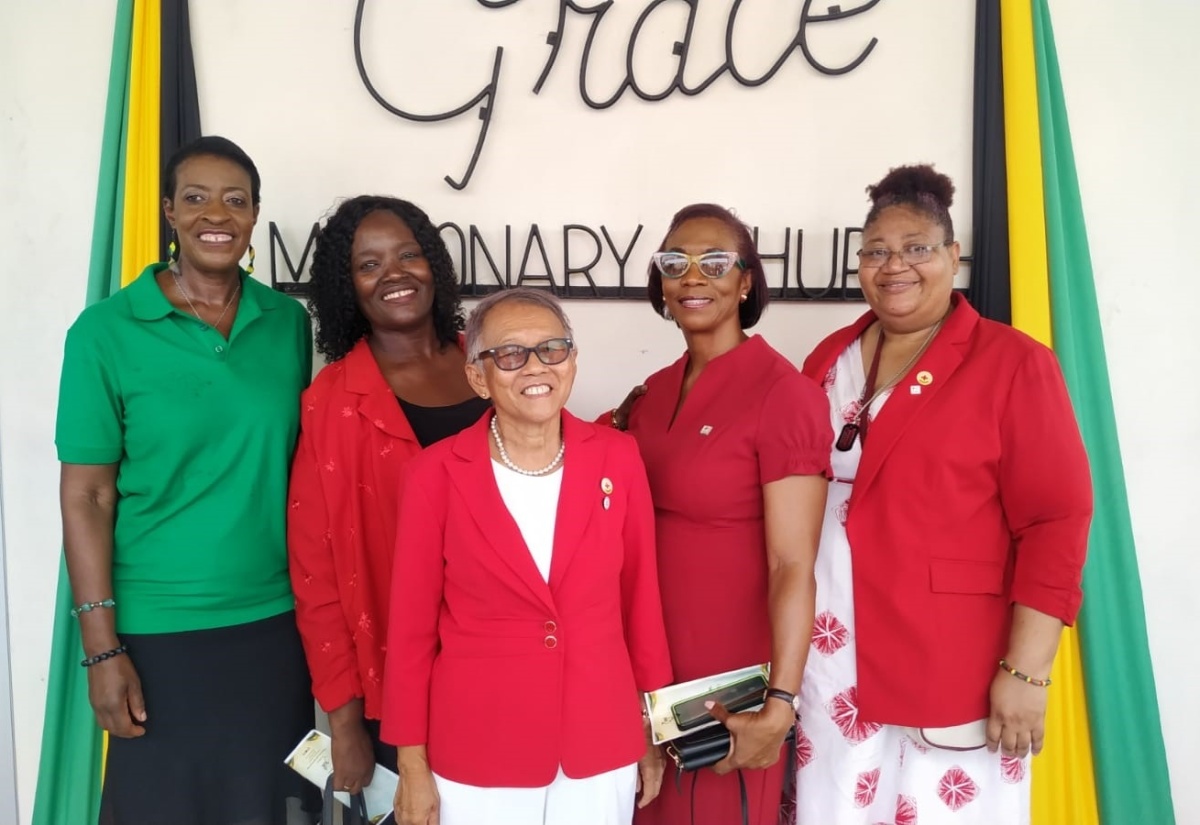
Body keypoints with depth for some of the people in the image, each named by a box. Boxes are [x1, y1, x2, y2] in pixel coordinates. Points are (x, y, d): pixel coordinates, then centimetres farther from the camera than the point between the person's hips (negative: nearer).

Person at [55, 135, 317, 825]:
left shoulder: (291, 322, 2)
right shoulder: (107, 331, -8)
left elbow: (303, 467, 8)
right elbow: (87, 495, -7)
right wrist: (102, 648, -9)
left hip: (277, 622, 3)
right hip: (158, 632, -3)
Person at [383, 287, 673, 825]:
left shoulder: (616, 458, -5)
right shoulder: (436, 474, -10)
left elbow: (640, 595, 3)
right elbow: (411, 625, -5)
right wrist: (413, 766, -2)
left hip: (600, 743, 2)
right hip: (475, 750, -1)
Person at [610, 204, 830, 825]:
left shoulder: (784, 394, -16)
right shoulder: (654, 390, 5)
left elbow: (793, 568, -20)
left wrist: (781, 702, -24)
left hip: (732, 677, -6)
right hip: (647, 663, 7)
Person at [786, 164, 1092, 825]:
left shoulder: (1013, 363, -7)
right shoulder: (828, 361, 8)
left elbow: (1056, 522, -10)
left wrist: (1025, 671, -14)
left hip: (953, 669, -4)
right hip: (831, 664, 5)